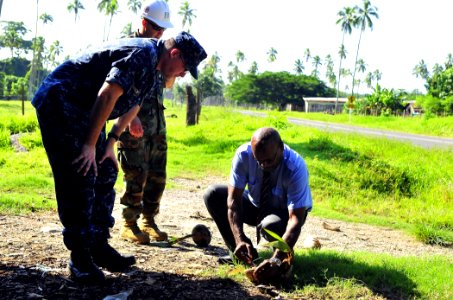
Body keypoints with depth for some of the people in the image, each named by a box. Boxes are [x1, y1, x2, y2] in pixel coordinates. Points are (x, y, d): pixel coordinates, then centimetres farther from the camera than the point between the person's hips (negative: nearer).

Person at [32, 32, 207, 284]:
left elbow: (132, 107, 17)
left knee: (105, 175, 8)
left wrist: (110, 143, 9)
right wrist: (90, 145, -22)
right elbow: (106, 97, -27)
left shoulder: (153, 72, 11)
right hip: (60, 102, -10)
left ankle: (99, 245, 16)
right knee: (79, 180, -12)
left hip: (84, 112, 10)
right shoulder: (143, 54, -22)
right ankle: (80, 257, -4)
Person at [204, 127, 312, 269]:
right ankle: (239, 252, -8)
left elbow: (296, 218, -36)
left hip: (285, 212, -4)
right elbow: (233, 199, -26)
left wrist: (277, 258, -50)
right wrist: (240, 240, -40)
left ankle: (283, 252, -2)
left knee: (270, 225, -39)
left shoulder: (296, 168, -33)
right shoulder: (243, 154, -26)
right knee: (213, 194, -18)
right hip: (256, 205, 4)